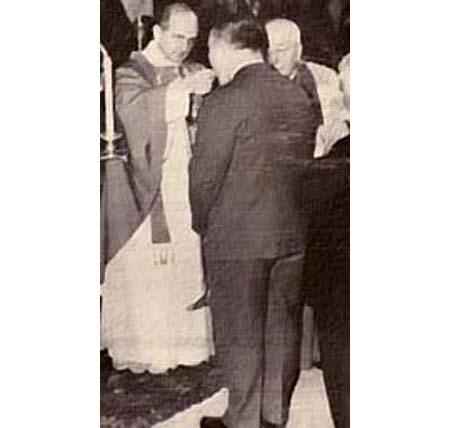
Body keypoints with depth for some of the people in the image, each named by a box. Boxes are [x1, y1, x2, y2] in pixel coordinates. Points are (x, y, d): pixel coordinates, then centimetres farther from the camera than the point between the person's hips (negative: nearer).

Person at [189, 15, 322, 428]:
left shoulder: (222, 102, -14)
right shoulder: (301, 99, 4)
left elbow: (204, 175, -12)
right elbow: (305, 165, 7)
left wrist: (203, 225, 4)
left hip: (237, 238, -5)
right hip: (294, 234, 6)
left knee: (240, 333, 7)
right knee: (283, 329, 15)